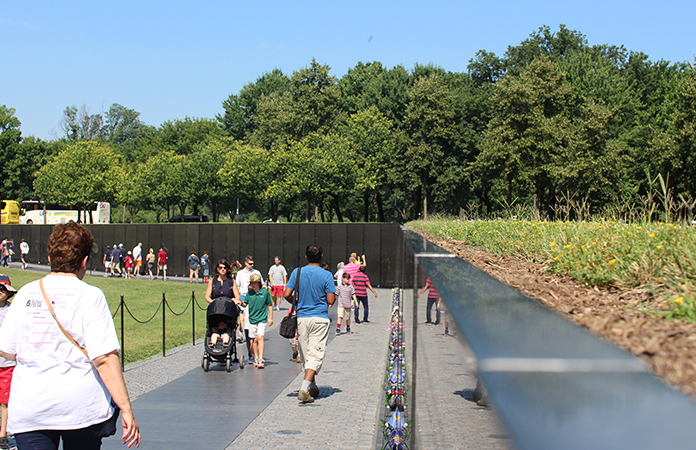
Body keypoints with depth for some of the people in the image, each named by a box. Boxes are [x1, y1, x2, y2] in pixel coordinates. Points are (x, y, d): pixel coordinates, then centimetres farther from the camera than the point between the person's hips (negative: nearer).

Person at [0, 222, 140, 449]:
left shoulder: (25, 294, 2)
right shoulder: (90, 296, -10)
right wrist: (126, 410, -14)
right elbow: (105, 359, -16)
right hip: (81, 407, -2)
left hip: (28, 410, 2)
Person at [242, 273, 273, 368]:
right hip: (252, 319, 3)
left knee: (260, 337, -17)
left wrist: (270, 318, 4)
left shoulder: (265, 293, -5)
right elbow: (245, 304, 8)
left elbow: (270, 305, 4)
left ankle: (261, 359, -17)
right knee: (254, 339, 10)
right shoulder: (249, 293, 2)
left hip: (262, 319, -3)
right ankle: (256, 358, 25)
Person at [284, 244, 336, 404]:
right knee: (316, 354, -4)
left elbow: (287, 294, -3)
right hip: (320, 318, -3)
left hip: (301, 318, 3)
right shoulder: (326, 275, -7)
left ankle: (312, 387, 26)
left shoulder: (297, 272, 1)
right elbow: (331, 300, -9)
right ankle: (304, 389, -19)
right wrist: (334, 295, 13)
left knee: (306, 354, 15)